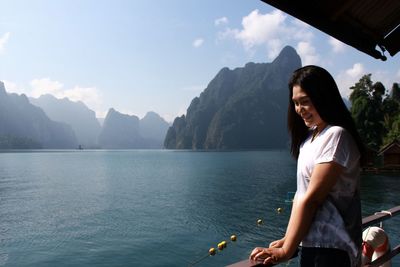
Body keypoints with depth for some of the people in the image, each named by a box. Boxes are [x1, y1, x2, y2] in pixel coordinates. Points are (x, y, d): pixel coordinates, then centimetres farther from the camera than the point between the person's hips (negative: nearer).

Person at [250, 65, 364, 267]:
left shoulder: (336, 136, -16)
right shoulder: (310, 137, 9)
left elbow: (312, 198, -19)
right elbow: (301, 193, 8)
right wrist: (288, 240, 4)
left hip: (330, 249, -7)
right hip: (309, 243, 7)